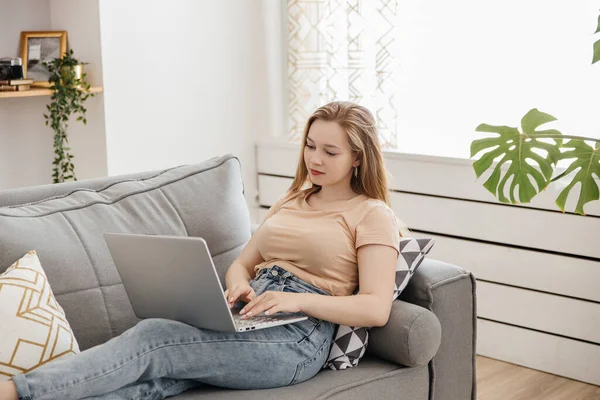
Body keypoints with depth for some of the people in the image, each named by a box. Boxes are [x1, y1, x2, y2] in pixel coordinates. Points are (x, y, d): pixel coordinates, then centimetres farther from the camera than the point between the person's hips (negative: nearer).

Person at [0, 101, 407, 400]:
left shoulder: (373, 215, 3)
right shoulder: (293, 201, 26)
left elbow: (377, 309, -9)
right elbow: (242, 264, 22)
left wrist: (297, 299, -20)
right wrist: (239, 285, -4)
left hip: (297, 338, -6)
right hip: (250, 316, 6)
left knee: (153, 337, -27)